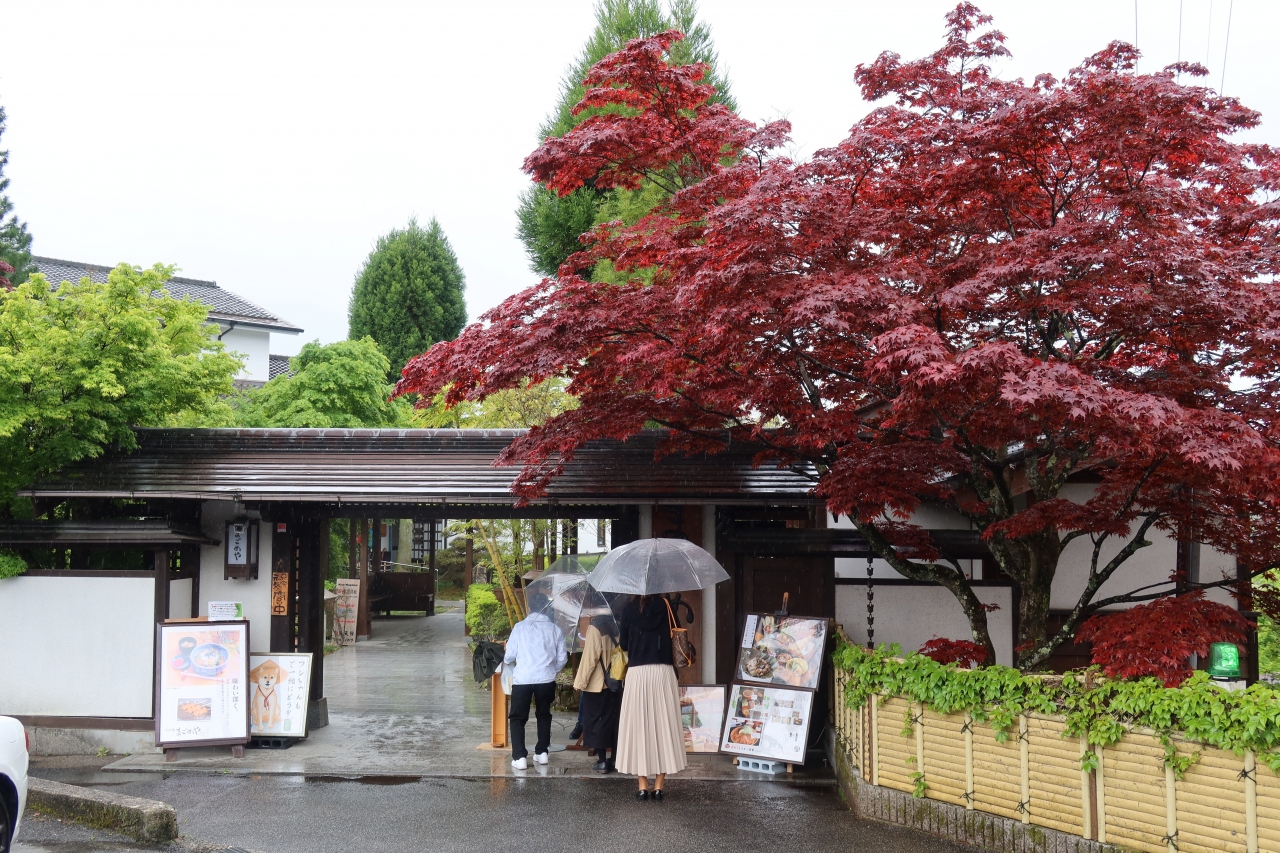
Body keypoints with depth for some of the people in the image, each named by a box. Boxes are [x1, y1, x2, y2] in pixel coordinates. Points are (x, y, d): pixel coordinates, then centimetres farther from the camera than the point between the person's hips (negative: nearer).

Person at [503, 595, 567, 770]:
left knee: (518, 718, 6)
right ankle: (542, 752, 22)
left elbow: (509, 656, 2)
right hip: (546, 679, 2)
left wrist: (506, 661, 26)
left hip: (522, 679, -2)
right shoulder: (554, 629, 5)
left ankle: (519, 757, -3)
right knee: (544, 715, 22)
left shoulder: (520, 627, -1)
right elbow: (562, 659, 6)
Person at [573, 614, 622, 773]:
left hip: (596, 685, -6)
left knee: (597, 721, 2)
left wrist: (580, 682, -10)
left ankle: (602, 761, 1)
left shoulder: (595, 628, -11)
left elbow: (590, 658, -15)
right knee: (614, 721, 12)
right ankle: (615, 759, 15)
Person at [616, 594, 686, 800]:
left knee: (638, 726, 5)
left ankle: (643, 786, 6)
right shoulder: (668, 608, 2)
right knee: (663, 725, 6)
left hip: (637, 673, -1)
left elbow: (623, 644, 7)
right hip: (664, 672, 1)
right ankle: (658, 786, 6)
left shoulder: (629, 610, 0)